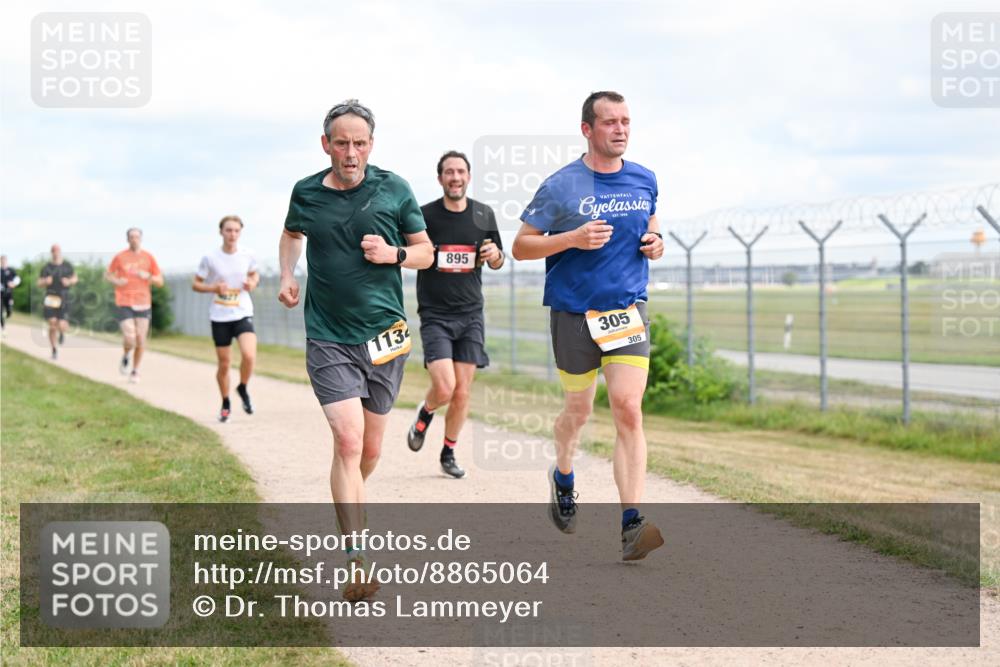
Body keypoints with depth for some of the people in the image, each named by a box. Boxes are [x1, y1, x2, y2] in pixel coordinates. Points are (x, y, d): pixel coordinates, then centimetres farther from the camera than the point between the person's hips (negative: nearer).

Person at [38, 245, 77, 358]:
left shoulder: (67, 266, 5)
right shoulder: (46, 268, 2)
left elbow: (75, 278, 15)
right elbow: (39, 283, 4)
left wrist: (69, 281, -6)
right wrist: (45, 282, -18)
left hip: (64, 298, 0)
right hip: (50, 298, 0)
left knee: (62, 326, -11)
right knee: (52, 326, -5)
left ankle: (62, 332, 27)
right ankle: (54, 350, 10)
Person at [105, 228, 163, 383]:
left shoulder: (148, 257, 6)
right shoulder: (120, 257, 2)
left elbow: (160, 282, 8)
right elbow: (108, 275, 14)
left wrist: (148, 277, -11)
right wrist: (116, 281, -7)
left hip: (143, 304, 2)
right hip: (124, 304, -2)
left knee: (141, 340, 2)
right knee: (129, 339, -15)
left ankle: (135, 371, 21)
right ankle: (125, 357, 19)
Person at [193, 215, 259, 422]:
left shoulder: (247, 257, 0)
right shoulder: (210, 258, -5)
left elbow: (255, 274, 19)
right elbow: (196, 284, 2)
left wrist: (252, 283, -4)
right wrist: (214, 288, -16)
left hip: (243, 314, 0)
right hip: (219, 317, 0)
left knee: (249, 355, -22)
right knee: (224, 364, 6)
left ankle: (243, 389, 8)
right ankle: (225, 405, 28)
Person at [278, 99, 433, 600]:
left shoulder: (393, 190, -2)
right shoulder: (306, 193, 1)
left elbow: (426, 251, 8)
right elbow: (291, 234, 24)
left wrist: (394, 253, -12)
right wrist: (287, 276, 7)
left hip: (384, 334, 1)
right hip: (328, 338, -1)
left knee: (370, 450, 11)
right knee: (348, 440, -16)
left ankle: (350, 501, 44)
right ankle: (355, 559, -16)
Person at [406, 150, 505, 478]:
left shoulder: (484, 215, 6)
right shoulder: (424, 215, -4)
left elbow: (497, 262, 17)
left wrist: (494, 254, -5)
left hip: (470, 314, 3)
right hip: (435, 314, -3)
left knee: (462, 393, 2)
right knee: (444, 388, -16)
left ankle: (449, 453, 21)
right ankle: (425, 414, 19)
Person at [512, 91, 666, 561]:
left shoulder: (644, 181, 6)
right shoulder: (561, 187, -7)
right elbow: (520, 246, -4)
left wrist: (654, 243, 0)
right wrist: (573, 238, -19)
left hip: (628, 311, 2)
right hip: (574, 313, -2)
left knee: (628, 411, -13)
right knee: (578, 410, 12)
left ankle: (630, 527, -15)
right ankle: (562, 476, 45)